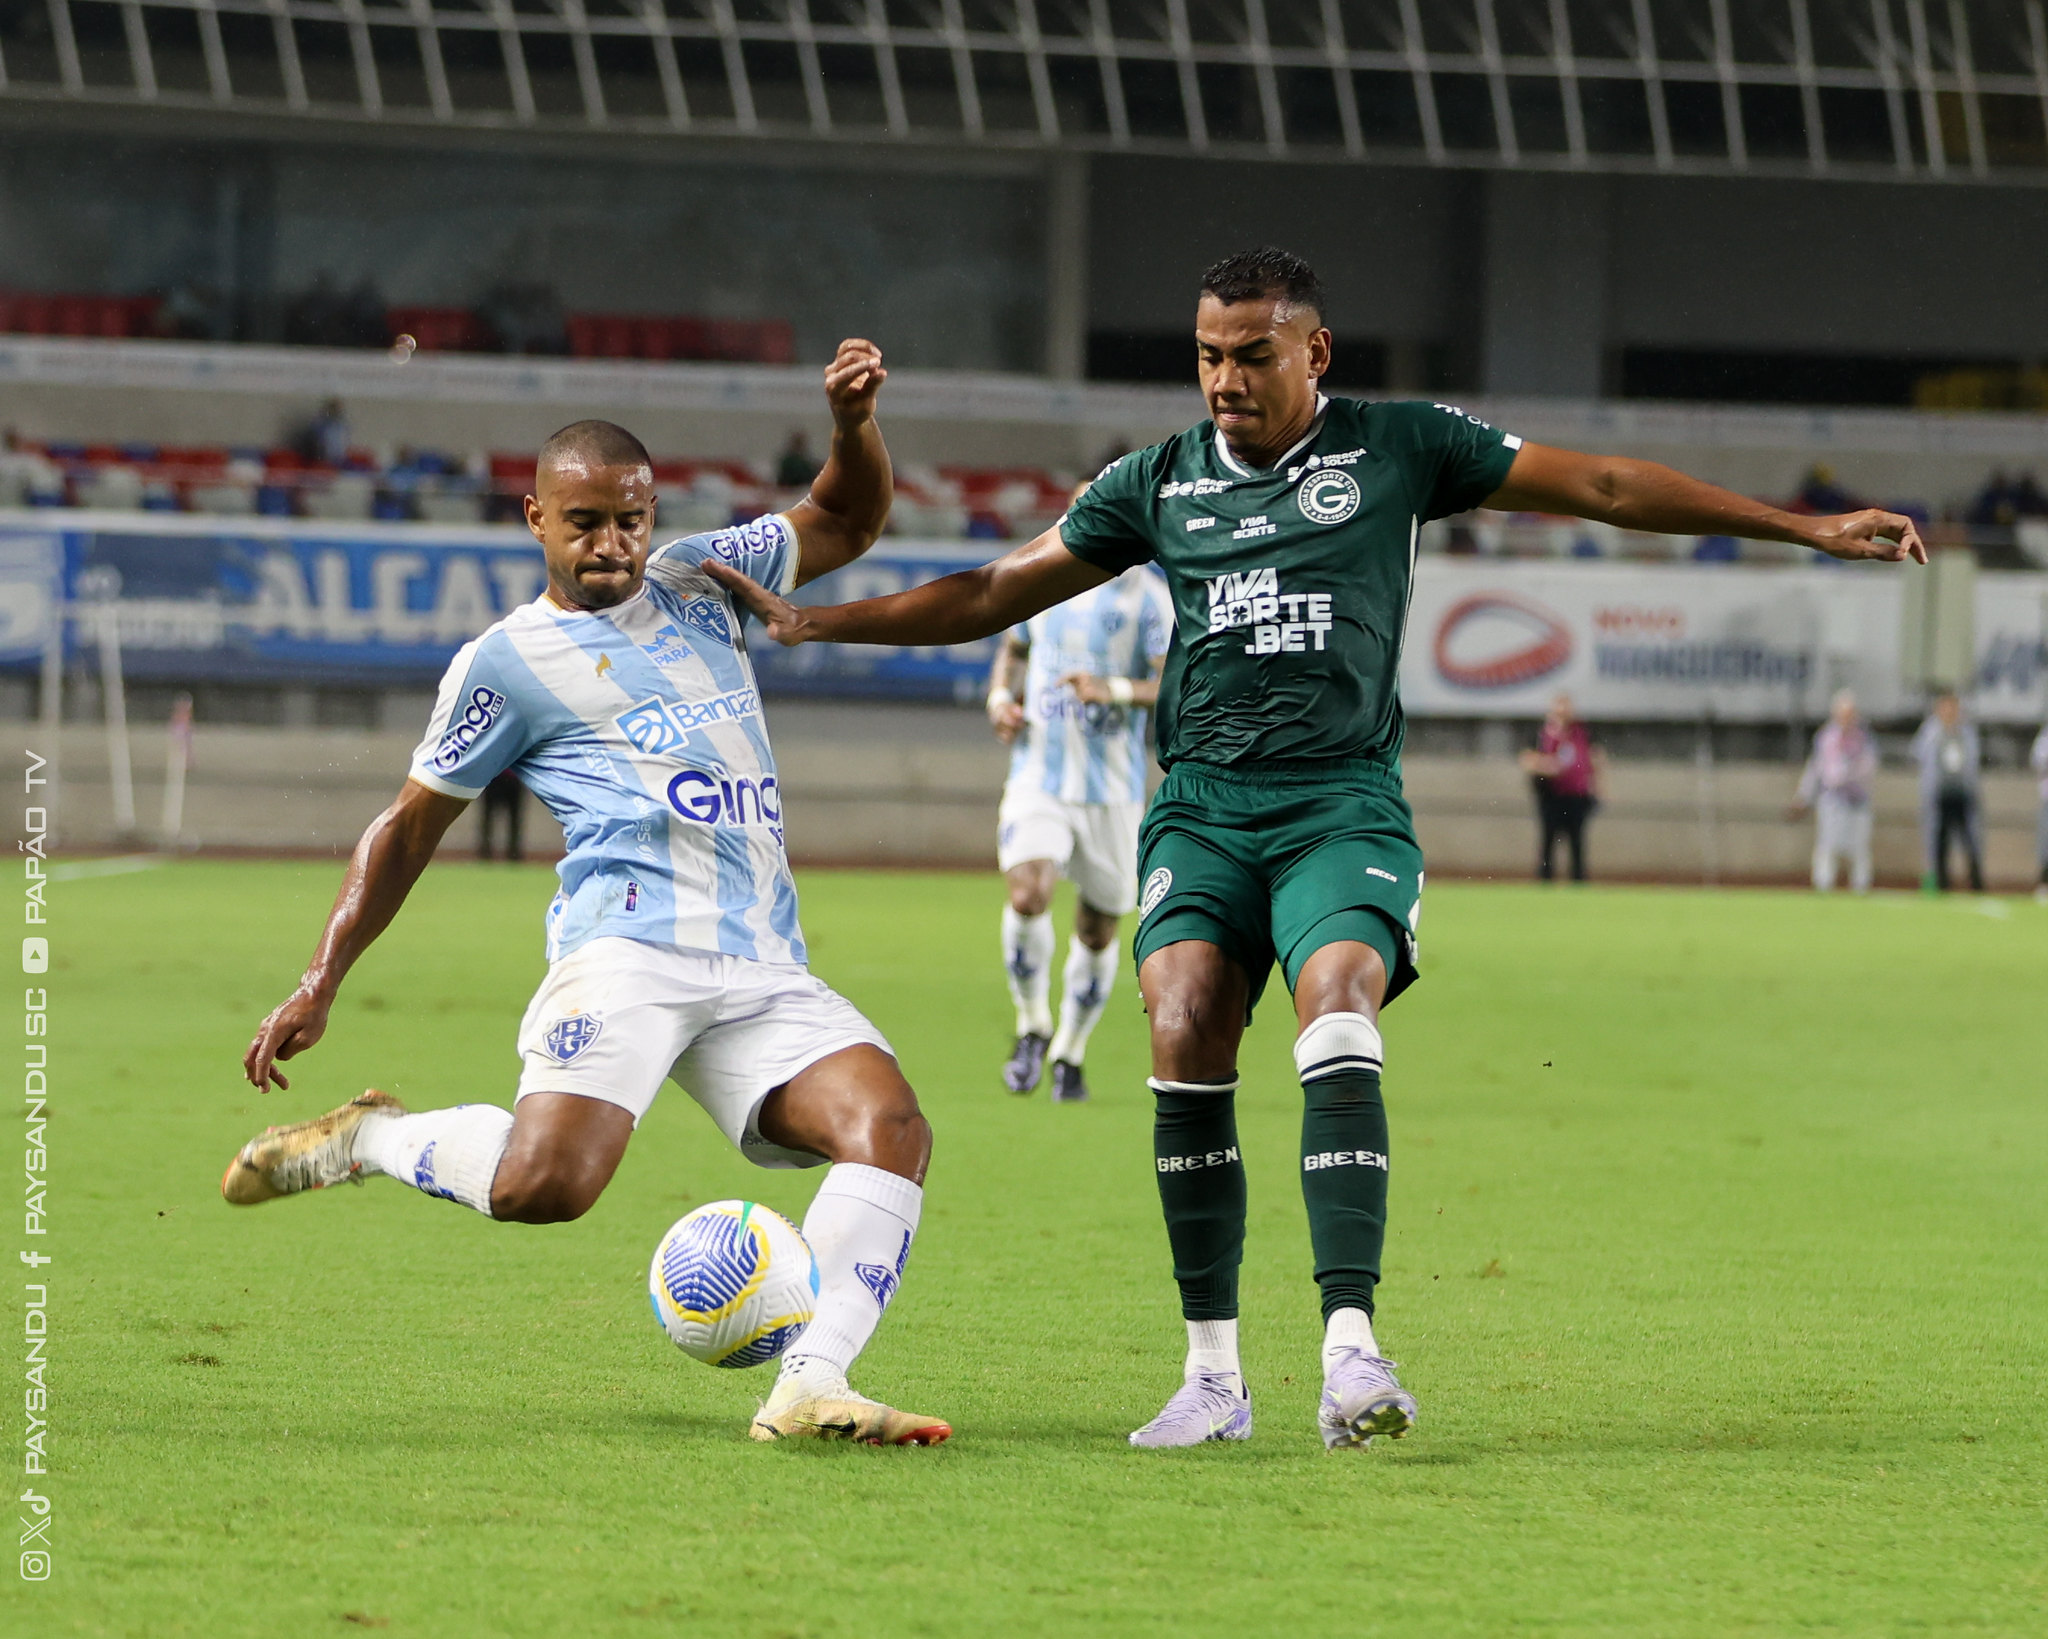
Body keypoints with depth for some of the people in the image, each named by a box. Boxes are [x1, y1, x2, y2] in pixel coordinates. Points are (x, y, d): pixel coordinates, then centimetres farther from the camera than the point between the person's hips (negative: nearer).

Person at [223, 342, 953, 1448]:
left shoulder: (699, 582, 22)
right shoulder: (509, 662, 9)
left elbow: (846, 523, 33)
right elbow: (409, 827, 15)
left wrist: (855, 423, 11)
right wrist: (320, 984, 10)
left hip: (765, 975, 5)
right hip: (630, 949, -5)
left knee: (891, 1126, -22)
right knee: (542, 1183, -27)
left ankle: (808, 1390, -27)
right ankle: (371, 1140, 3)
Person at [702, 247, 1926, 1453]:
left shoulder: (1399, 448, 6)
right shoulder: (1161, 483, 13)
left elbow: (1603, 487, 7)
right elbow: (995, 595, 21)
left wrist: (1805, 526, 3)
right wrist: (813, 622, 16)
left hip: (1345, 803, -2)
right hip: (1204, 803, 2)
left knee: (1337, 1028, -26)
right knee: (1185, 1031, -19)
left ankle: (1352, 1347, -30)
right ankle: (1214, 1372, -10)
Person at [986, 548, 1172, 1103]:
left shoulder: (1149, 598, -8)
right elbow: (1014, 648, 25)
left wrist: (1115, 691, -32)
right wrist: (1000, 696, 6)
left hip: (1112, 792, -1)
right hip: (1038, 780, 1)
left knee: (1097, 931, 8)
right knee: (1028, 896, -22)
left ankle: (1070, 1052, 30)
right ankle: (1033, 1026, 1)